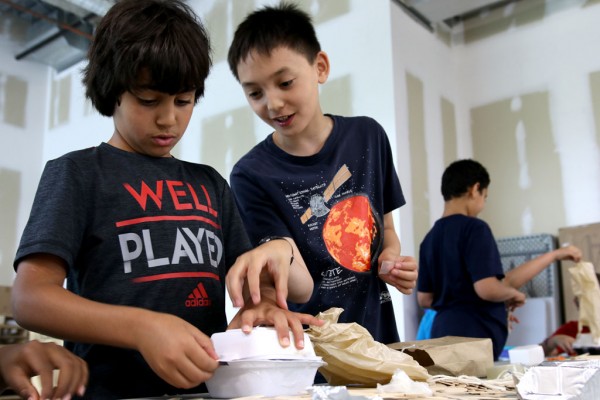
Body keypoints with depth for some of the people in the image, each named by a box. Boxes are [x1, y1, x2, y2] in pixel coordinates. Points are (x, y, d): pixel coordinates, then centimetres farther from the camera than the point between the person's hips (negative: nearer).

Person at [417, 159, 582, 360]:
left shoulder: (430, 238, 9)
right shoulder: (474, 228, -13)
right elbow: (487, 289, -21)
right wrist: (514, 294, 1)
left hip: (443, 331, 8)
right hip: (475, 336, -7)